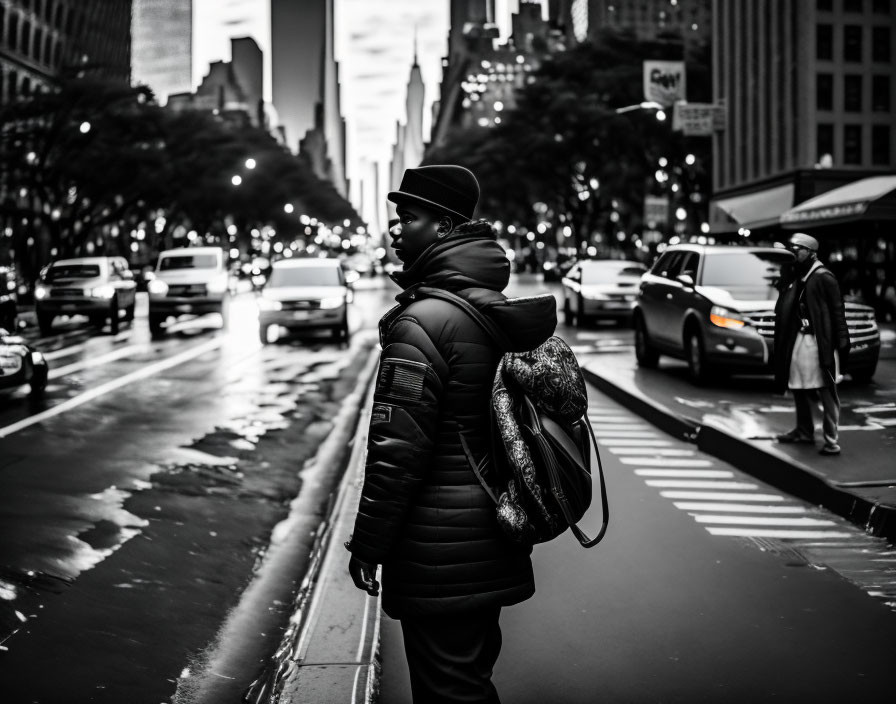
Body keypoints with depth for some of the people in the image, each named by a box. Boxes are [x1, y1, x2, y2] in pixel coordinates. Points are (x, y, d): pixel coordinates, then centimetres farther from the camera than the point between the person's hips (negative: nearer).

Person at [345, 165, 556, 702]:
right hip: (492, 538, 9)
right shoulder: (501, 314, 9)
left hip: (440, 551, -9)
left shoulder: (422, 321, -20)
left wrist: (368, 542, -13)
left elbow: (397, 448, -22)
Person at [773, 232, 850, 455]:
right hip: (797, 339, 8)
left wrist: (842, 343, -14)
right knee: (798, 388, 15)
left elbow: (837, 312, -10)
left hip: (820, 342, -8)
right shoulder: (796, 278, 14)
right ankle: (804, 431, 29)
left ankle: (832, 440, -2)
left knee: (826, 391, -4)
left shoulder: (823, 278, -8)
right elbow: (784, 310, 18)